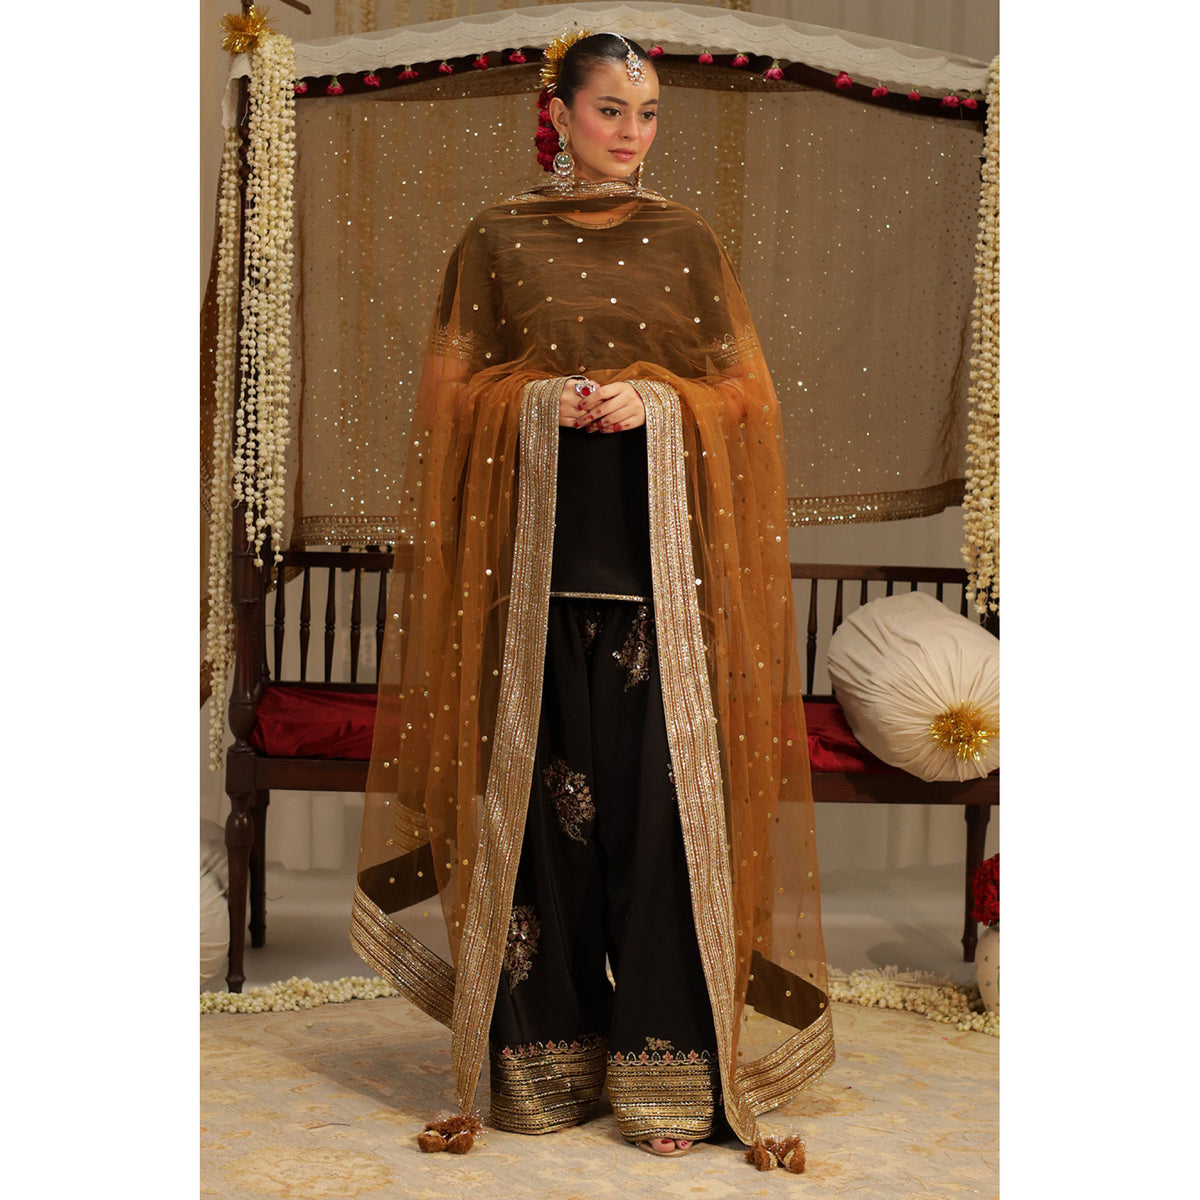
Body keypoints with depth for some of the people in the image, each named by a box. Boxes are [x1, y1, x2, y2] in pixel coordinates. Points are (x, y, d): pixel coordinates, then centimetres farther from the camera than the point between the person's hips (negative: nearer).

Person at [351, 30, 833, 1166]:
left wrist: (653, 402, -9)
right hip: (534, 546, 0)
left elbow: (740, 390, 9)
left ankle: (667, 1063, 4)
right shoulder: (497, 239, 9)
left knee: (662, 789, -5)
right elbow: (454, 390, 8)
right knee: (540, 789, 0)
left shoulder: (686, 239, 11)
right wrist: (540, 401, -11)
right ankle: (547, 1052, 13)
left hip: (661, 551, 0)